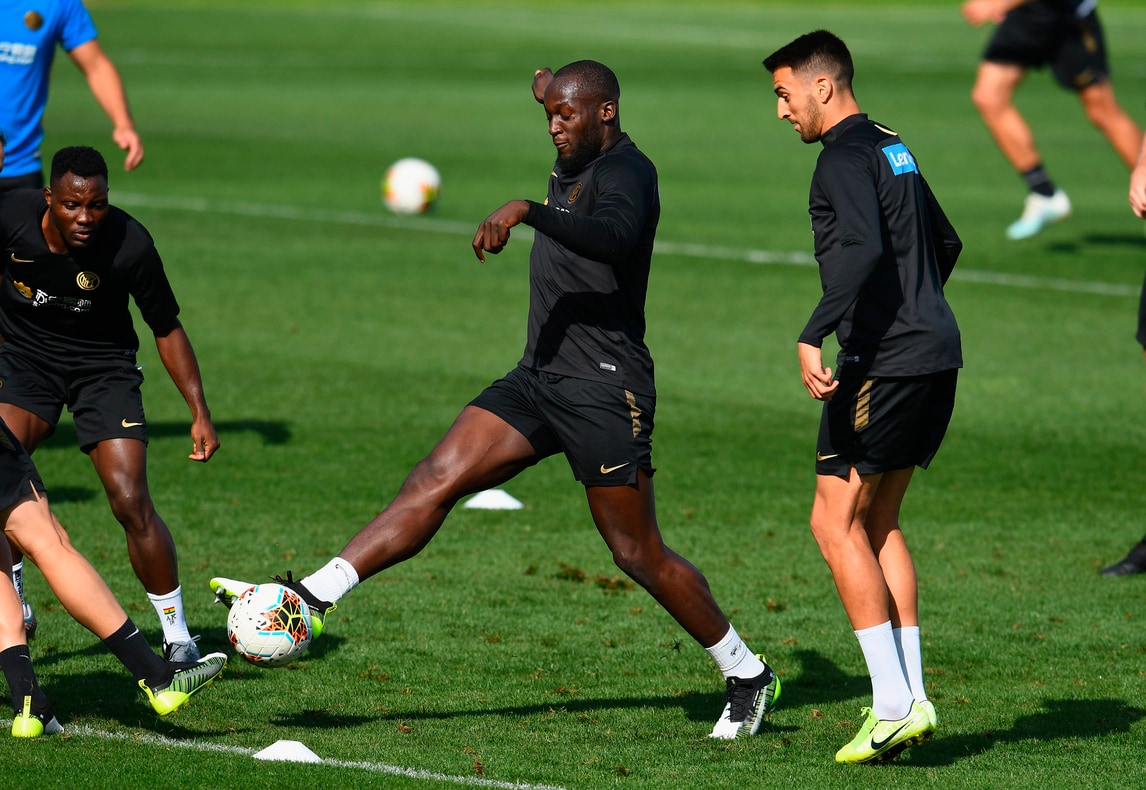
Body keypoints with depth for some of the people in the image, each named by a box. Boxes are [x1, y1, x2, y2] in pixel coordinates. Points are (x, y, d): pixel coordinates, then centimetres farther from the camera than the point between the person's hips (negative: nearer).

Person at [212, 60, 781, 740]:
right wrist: (552, 91, 32)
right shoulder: (575, 165, 15)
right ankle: (315, 597, -13)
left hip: (604, 390, -8)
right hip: (539, 378, 8)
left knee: (639, 556, -1)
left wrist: (526, 210, -45)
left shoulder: (626, 170, -13)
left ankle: (747, 674, 15)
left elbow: (613, 236, -37)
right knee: (437, 479, -6)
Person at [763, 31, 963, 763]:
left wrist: (812, 337, -31)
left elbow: (864, 250, -26)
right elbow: (946, 242, 30)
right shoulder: (892, 148, 19)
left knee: (837, 524, -4)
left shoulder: (847, 158, -10)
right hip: (937, 352, 9)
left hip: (884, 360, -9)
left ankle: (894, 707, -9)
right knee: (879, 522, 16)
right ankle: (911, 698, 11)